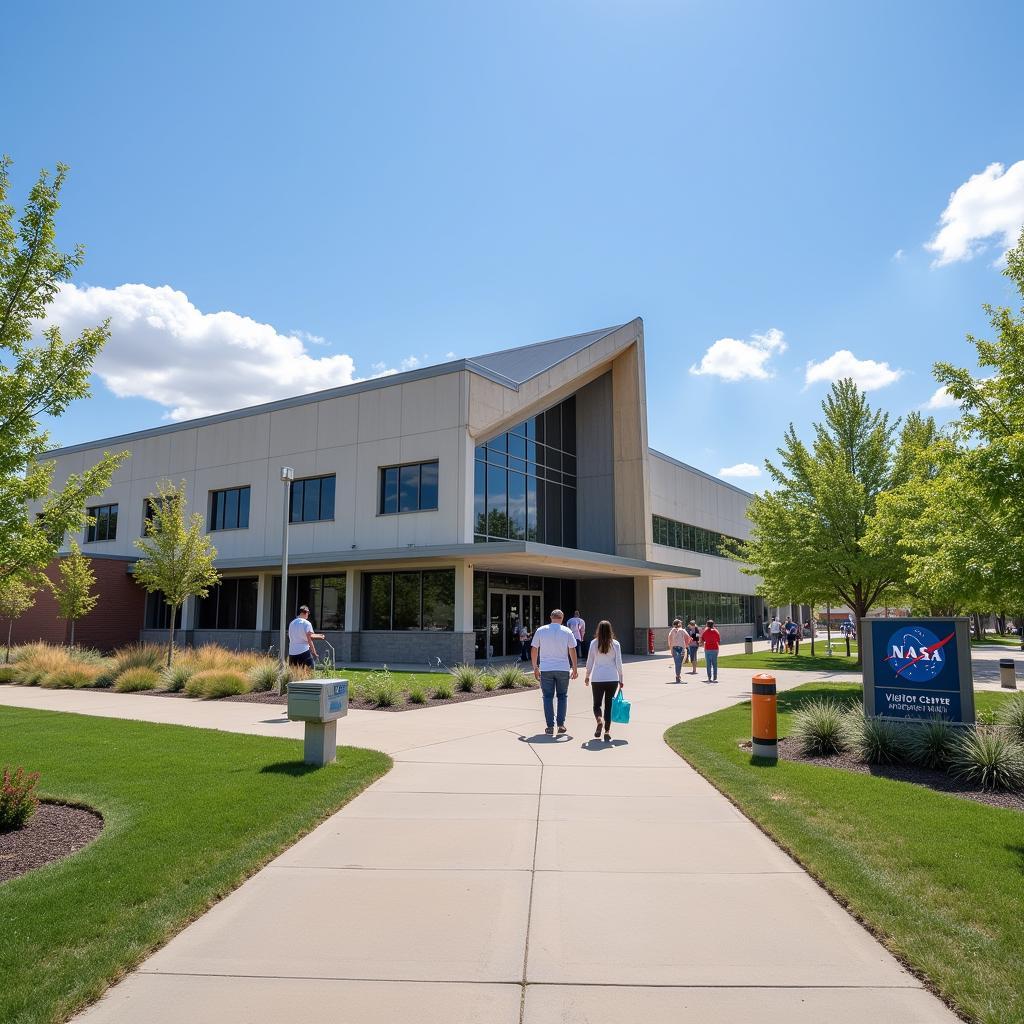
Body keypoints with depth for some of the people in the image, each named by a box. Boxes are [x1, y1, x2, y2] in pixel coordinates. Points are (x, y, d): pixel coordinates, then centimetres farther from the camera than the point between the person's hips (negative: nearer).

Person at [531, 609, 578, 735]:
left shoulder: (540, 630, 1)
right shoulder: (567, 631, 1)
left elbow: (534, 650, 3)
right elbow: (572, 651, 2)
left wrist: (535, 668, 12)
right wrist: (574, 668, 10)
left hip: (546, 669, 0)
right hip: (563, 668, 0)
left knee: (548, 697, 6)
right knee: (562, 696, 12)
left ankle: (550, 726, 4)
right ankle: (561, 724, 8)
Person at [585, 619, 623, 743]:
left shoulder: (594, 643, -3)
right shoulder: (615, 644, -2)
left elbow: (589, 662, 1)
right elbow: (619, 663, 0)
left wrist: (587, 676, 14)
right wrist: (621, 679, 9)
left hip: (597, 678, 0)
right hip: (612, 678, 1)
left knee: (597, 704, 13)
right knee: (609, 705, 9)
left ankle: (599, 720, -15)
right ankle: (607, 731, 4)